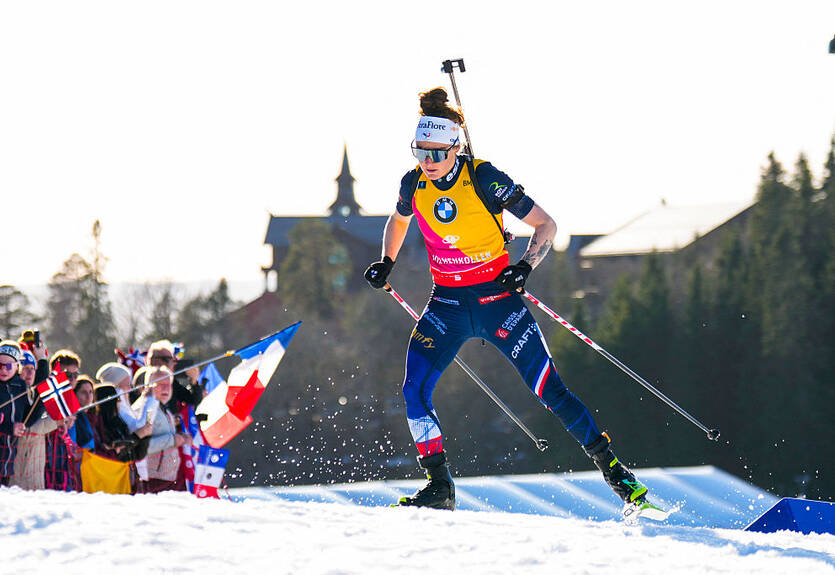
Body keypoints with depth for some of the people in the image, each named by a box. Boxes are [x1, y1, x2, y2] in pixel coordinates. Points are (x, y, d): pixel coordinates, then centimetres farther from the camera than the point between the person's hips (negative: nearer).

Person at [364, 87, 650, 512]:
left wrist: (525, 267, -24)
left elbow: (546, 225, -10)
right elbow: (399, 220, 23)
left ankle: (613, 469, 4)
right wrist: (386, 263, 10)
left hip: (496, 298, -4)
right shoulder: (414, 184, -3)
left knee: (548, 389, -7)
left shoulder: (485, 180, -16)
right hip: (447, 304, 4)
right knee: (414, 392, -13)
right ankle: (439, 489, -3)